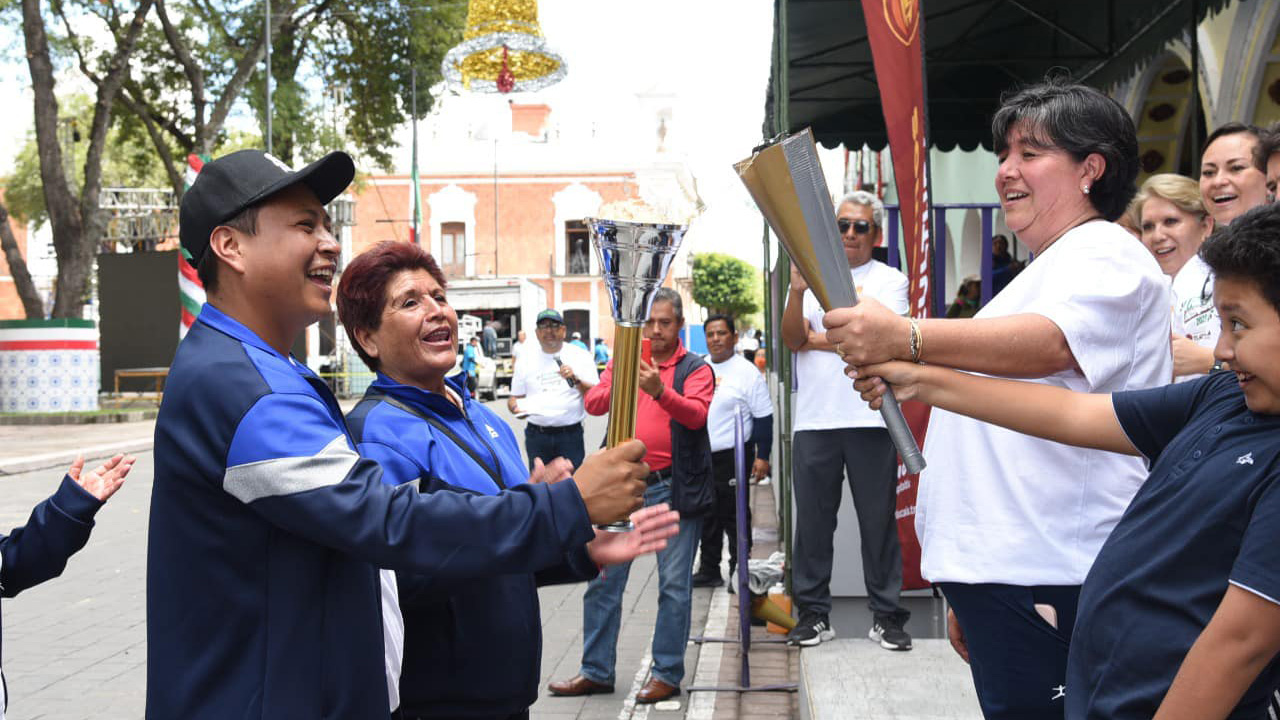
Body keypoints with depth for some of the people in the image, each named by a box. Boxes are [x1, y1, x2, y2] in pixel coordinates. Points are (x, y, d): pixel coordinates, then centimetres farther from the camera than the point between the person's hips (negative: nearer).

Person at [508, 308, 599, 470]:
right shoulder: (526, 360, 10)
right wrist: (516, 408, -9)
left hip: (571, 434, -2)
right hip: (536, 435, 2)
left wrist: (576, 381, -18)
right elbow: (514, 398, 14)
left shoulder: (580, 356, 3)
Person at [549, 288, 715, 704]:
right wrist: (618, 385, -21)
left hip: (673, 487, -3)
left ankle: (667, 674, 11)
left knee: (674, 584, 0)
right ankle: (597, 671, 17)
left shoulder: (695, 369, 1)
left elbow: (697, 414, -16)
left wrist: (659, 390, -33)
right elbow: (593, 404, 0)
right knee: (603, 579, 7)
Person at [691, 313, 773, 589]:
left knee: (734, 516, 0)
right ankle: (709, 570, 24)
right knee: (707, 516, 13)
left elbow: (763, 418, -7)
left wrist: (762, 456, -11)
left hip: (732, 456, -6)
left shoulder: (747, 372, -7)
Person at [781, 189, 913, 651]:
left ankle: (886, 616, 12)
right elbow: (792, 339, 0)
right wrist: (797, 290, -17)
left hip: (871, 419, -2)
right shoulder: (810, 274, 14)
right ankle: (813, 614, 13)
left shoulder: (890, 279, 7)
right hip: (814, 418, 2)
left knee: (879, 519, 3)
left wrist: (816, 341, -4)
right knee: (813, 518, 5)